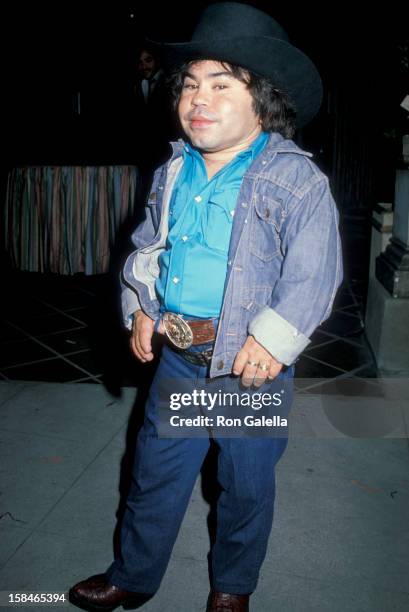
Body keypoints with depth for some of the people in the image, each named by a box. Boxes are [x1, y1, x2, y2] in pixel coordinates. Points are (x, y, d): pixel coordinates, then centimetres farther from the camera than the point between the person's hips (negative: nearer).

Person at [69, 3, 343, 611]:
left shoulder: (295, 178, -12)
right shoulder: (173, 173, 6)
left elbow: (316, 270, -18)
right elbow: (147, 244, 17)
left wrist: (272, 339, -22)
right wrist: (141, 307, 5)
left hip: (250, 364, -4)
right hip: (176, 356, 5)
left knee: (246, 485, 15)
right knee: (154, 474, 18)